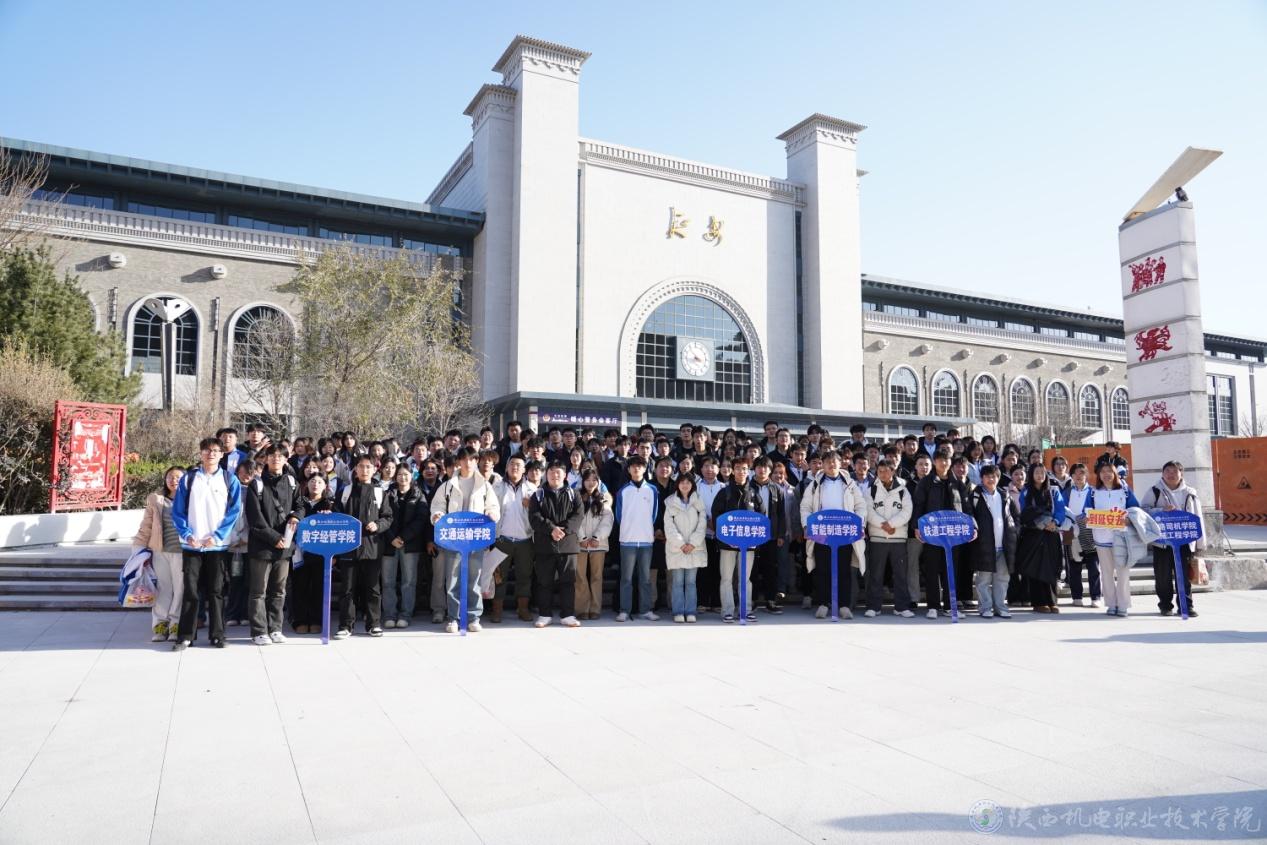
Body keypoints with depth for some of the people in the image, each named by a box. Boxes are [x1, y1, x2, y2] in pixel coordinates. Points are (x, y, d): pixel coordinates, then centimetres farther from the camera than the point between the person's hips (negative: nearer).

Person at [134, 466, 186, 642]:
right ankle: (160, 624, 12)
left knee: (180, 588, 1)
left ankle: (176, 625, 10)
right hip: (159, 551, 2)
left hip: (182, 552, -2)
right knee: (162, 588, 5)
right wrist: (139, 549, 6)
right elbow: (146, 527, 11)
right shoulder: (155, 499, 8)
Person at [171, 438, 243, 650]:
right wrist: (187, 534, -11)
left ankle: (217, 635, 12)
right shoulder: (188, 478, 4)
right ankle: (186, 636, 9)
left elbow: (234, 511, -1)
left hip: (218, 545, 0)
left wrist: (217, 536, -11)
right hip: (191, 544, 0)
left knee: (216, 590, 5)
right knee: (190, 590, 2)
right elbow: (178, 511, 3)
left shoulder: (230, 480, 3)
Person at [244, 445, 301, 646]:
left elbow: (299, 505, 16)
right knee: (259, 591, 2)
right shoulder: (257, 484, -3)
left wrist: (296, 516, -8)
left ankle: (274, 629, 19)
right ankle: (259, 632, 8)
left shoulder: (291, 483, 10)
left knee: (279, 590, 10)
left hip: (285, 545, 4)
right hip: (262, 545, -4)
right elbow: (255, 517, -8)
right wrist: (274, 537, -13)